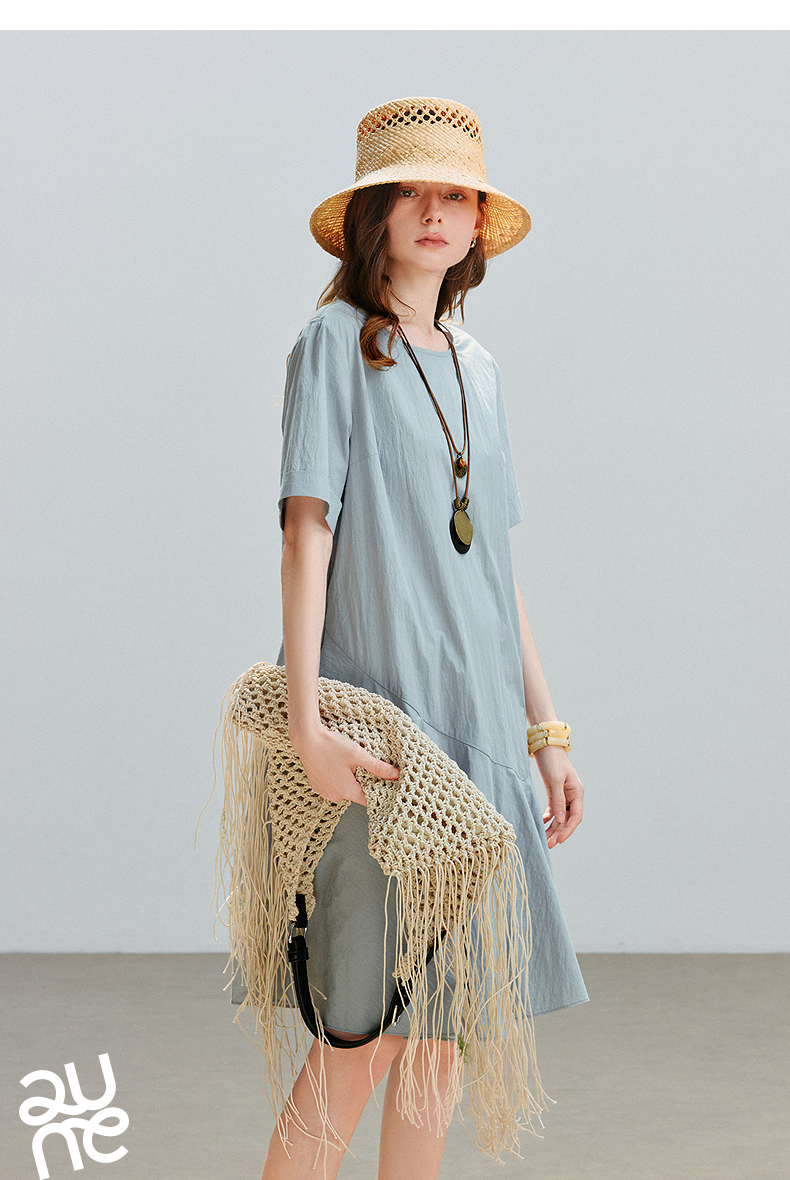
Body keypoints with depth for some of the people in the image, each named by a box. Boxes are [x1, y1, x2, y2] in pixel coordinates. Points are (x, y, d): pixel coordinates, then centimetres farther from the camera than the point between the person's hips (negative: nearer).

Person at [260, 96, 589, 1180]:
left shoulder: (476, 367, 16)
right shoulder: (337, 339, -2)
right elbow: (307, 527, -10)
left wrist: (546, 729, 15)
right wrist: (304, 720, -19)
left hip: (477, 725, 6)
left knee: (445, 1024, 9)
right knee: (371, 1028, -5)